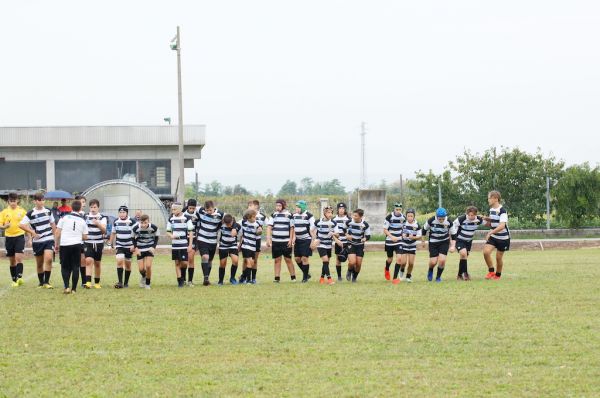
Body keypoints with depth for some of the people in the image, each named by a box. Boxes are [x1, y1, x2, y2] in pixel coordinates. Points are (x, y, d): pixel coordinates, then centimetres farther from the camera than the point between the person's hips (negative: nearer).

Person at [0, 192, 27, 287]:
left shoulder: (22, 211, 2)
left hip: (19, 237, -2)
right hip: (9, 237, 2)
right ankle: (14, 280, 15)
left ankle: (19, 277, -23)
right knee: (12, 260, 8)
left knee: (19, 258, -17)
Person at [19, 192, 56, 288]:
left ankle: (47, 282, -13)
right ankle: (41, 282, 24)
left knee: (48, 259, -18)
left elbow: (53, 224, 16)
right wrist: (32, 232, -14)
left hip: (49, 239, 1)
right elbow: (21, 225, -10)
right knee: (39, 263, 8)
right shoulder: (30, 214, -6)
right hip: (37, 241, -1)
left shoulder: (48, 211, 5)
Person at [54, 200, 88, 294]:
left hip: (64, 245, -1)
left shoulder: (64, 218, 0)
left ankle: (66, 287, -5)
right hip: (77, 245, 1)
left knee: (65, 267, 9)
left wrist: (57, 244, 10)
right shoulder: (82, 221, 5)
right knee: (75, 267, 8)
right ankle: (73, 289, 6)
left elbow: (57, 233, -1)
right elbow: (84, 237, 6)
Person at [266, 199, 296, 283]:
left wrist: (291, 239, -3)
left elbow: (291, 228, 5)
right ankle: (277, 277, 6)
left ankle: (293, 277, 7)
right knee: (277, 260, 4)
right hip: (275, 241, 2)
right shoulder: (274, 215, 6)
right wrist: (268, 239, -9)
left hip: (286, 241, -2)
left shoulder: (289, 215, 2)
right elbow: (269, 227, 1)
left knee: (288, 259, 0)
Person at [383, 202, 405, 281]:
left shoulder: (403, 217, -3)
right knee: (390, 259, 12)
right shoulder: (389, 217, -14)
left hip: (399, 241, 2)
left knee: (399, 258, -15)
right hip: (389, 241, -2)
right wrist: (392, 237, -24)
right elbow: (385, 230, -11)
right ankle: (387, 270, 47)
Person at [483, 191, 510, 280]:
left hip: (503, 238, -6)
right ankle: (491, 272, 1)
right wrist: (488, 221, -3)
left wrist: (491, 232, -39)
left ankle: (498, 275, 25)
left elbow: (502, 226, -32)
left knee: (499, 257, 4)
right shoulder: (491, 210, 5)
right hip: (493, 236, 6)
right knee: (486, 251, -14)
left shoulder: (502, 211, -20)